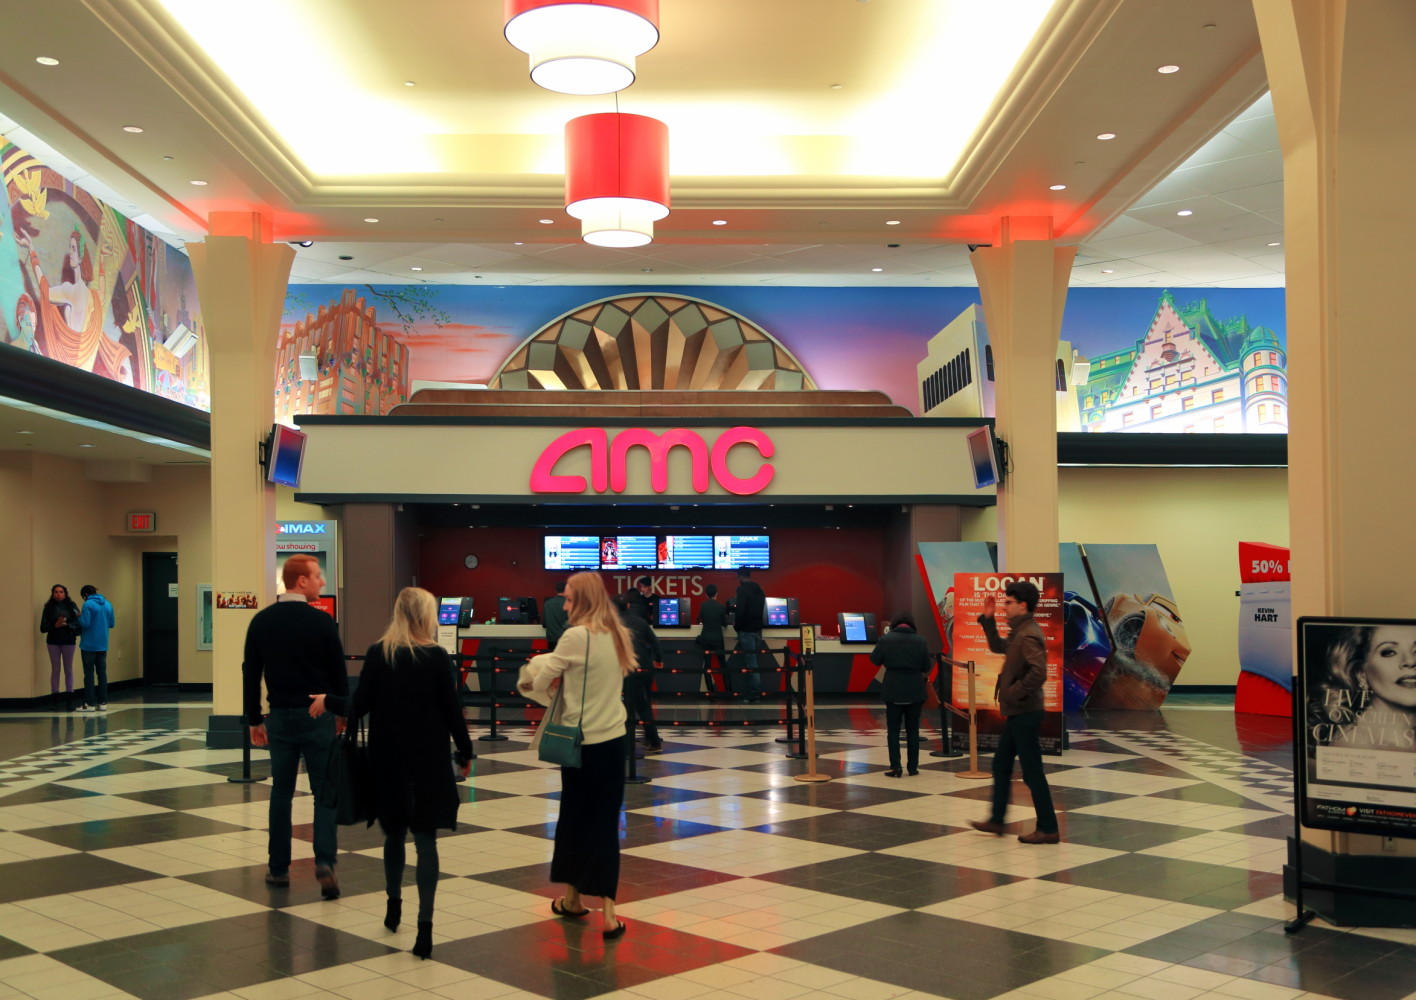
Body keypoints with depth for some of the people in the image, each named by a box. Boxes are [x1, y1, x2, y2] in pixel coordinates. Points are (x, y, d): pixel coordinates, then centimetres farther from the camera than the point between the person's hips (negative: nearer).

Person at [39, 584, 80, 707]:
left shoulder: (71, 606, 0)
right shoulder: (49, 607, 1)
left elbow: (78, 623, -6)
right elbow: (43, 627, -2)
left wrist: (66, 625, -21)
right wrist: (55, 625, -17)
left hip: (68, 641, 0)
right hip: (53, 641, 0)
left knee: (68, 669, 6)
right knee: (55, 669, 5)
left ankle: (70, 698, 12)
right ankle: (54, 697, 8)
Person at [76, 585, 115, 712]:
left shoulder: (88, 604, -12)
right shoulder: (108, 604, 8)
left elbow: (85, 623, -18)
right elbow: (111, 624, 11)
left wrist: (79, 616, 0)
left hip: (89, 645, -6)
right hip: (103, 645, 6)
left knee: (89, 673, 0)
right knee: (102, 672, 9)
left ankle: (90, 703, 2)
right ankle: (103, 703, 10)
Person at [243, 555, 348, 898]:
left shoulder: (261, 621, 2)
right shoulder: (321, 621, -9)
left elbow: (251, 674, 4)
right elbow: (338, 672, -4)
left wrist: (254, 719, 12)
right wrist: (342, 712, 10)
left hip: (280, 716, 3)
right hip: (317, 715, -3)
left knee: (281, 791, 12)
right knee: (325, 791, 3)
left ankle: (279, 868, 16)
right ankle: (324, 862, -10)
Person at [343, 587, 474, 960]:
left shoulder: (377, 653, -3)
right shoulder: (437, 657, -9)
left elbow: (361, 703, -2)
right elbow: (451, 710, -6)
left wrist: (329, 703, 18)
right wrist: (465, 751, 6)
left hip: (388, 758, 3)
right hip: (427, 759, -3)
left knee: (394, 833, 21)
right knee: (426, 839, -1)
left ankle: (393, 905, 35)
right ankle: (425, 924, -8)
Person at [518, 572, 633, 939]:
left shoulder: (576, 636, -14)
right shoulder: (618, 636, 6)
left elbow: (541, 681, -9)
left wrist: (535, 681, 13)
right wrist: (564, 682, 7)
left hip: (582, 741, -4)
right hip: (614, 739, 4)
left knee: (574, 819, 13)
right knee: (606, 823, 4)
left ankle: (573, 898, 28)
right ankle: (608, 911, -2)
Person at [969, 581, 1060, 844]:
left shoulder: (1028, 635, -20)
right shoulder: (1019, 633, 11)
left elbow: (1038, 672, -33)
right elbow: (998, 647, 29)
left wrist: (1014, 693, -22)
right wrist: (987, 619, 19)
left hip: (1024, 714, -10)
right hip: (1016, 713, 10)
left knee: (1032, 773, -2)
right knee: (1001, 765, 17)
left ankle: (1048, 829, 6)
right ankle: (996, 821, 26)